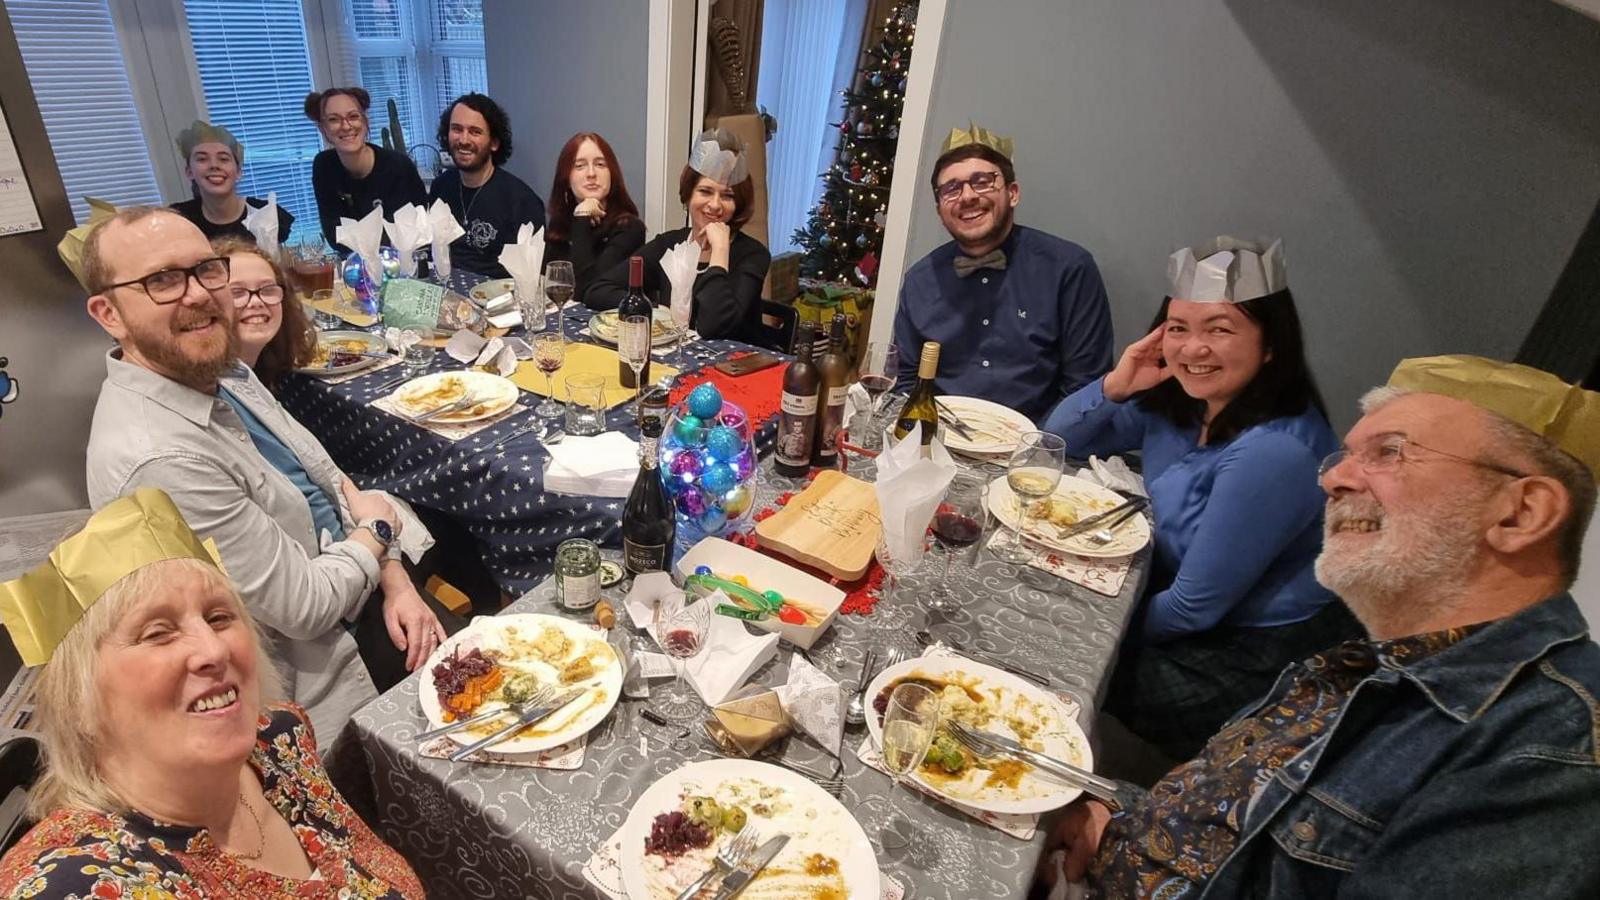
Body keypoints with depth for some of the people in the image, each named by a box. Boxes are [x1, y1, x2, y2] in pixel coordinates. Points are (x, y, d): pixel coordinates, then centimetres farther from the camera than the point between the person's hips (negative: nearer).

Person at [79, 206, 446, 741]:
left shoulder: (220, 370, -1)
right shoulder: (156, 458, -29)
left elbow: (330, 482, 5)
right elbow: (305, 606, -24)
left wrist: (398, 584, -6)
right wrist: (375, 529, -6)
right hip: (314, 681, -7)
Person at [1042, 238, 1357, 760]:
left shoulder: (1273, 453, -30)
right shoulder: (1174, 402, -5)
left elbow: (1195, 606, -24)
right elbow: (1060, 438, 5)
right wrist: (1115, 385, -14)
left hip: (1257, 660, -7)